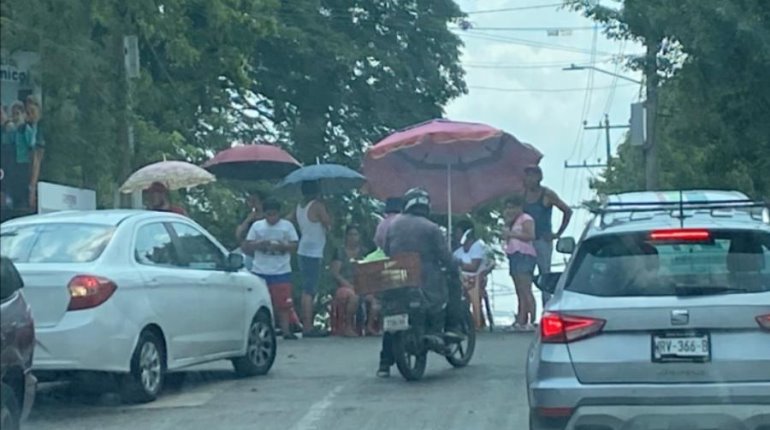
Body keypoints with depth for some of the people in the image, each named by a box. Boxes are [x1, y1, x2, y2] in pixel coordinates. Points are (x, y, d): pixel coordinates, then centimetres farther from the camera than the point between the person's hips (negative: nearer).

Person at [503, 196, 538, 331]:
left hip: (524, 255, -10)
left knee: (525, 290, -17)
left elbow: (530, 235, -17)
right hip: (514, 256, 10)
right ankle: (521, 321, 1)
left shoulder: (526, 219, -3)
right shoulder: (513, 222, 26)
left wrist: (512, 234, -15)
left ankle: (531, 321, -21)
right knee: (520, 292, 4)